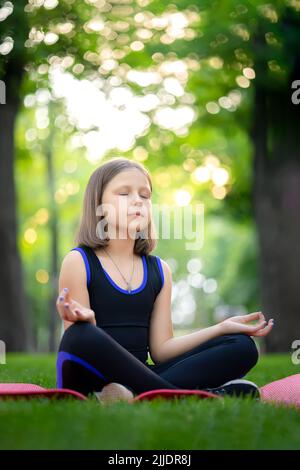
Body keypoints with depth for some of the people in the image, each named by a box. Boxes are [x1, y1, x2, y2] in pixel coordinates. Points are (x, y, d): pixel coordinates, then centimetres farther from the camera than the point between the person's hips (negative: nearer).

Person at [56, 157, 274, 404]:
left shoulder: (159, 270, 14)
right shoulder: (78, 262, -1)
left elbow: (160, 349, 9)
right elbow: (79, 342, -7)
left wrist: (223, 327, 0)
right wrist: (85, 321, -31)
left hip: (138, 377, 6)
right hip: (91, 382, -5)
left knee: (242, 347, -7)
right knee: (81, 336, -39)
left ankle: (137, 395, -29)